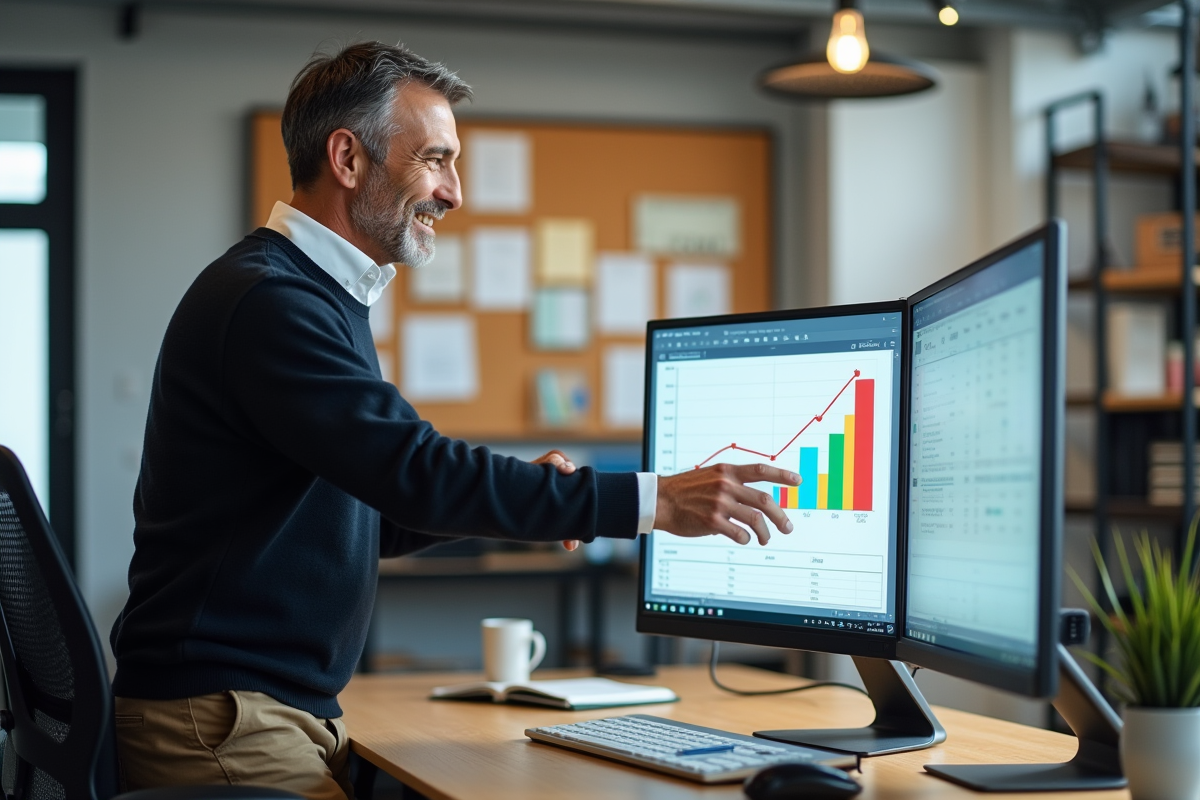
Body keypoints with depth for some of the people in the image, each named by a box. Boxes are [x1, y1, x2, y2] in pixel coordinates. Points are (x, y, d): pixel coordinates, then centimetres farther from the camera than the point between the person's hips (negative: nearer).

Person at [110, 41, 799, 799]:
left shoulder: (324, 298, 17)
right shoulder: (264, 300, -15)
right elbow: (416, 471, -25)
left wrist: (529, 497, 4)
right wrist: (653, 501, -24)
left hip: (301, 710, 9)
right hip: (218, 717, -9)